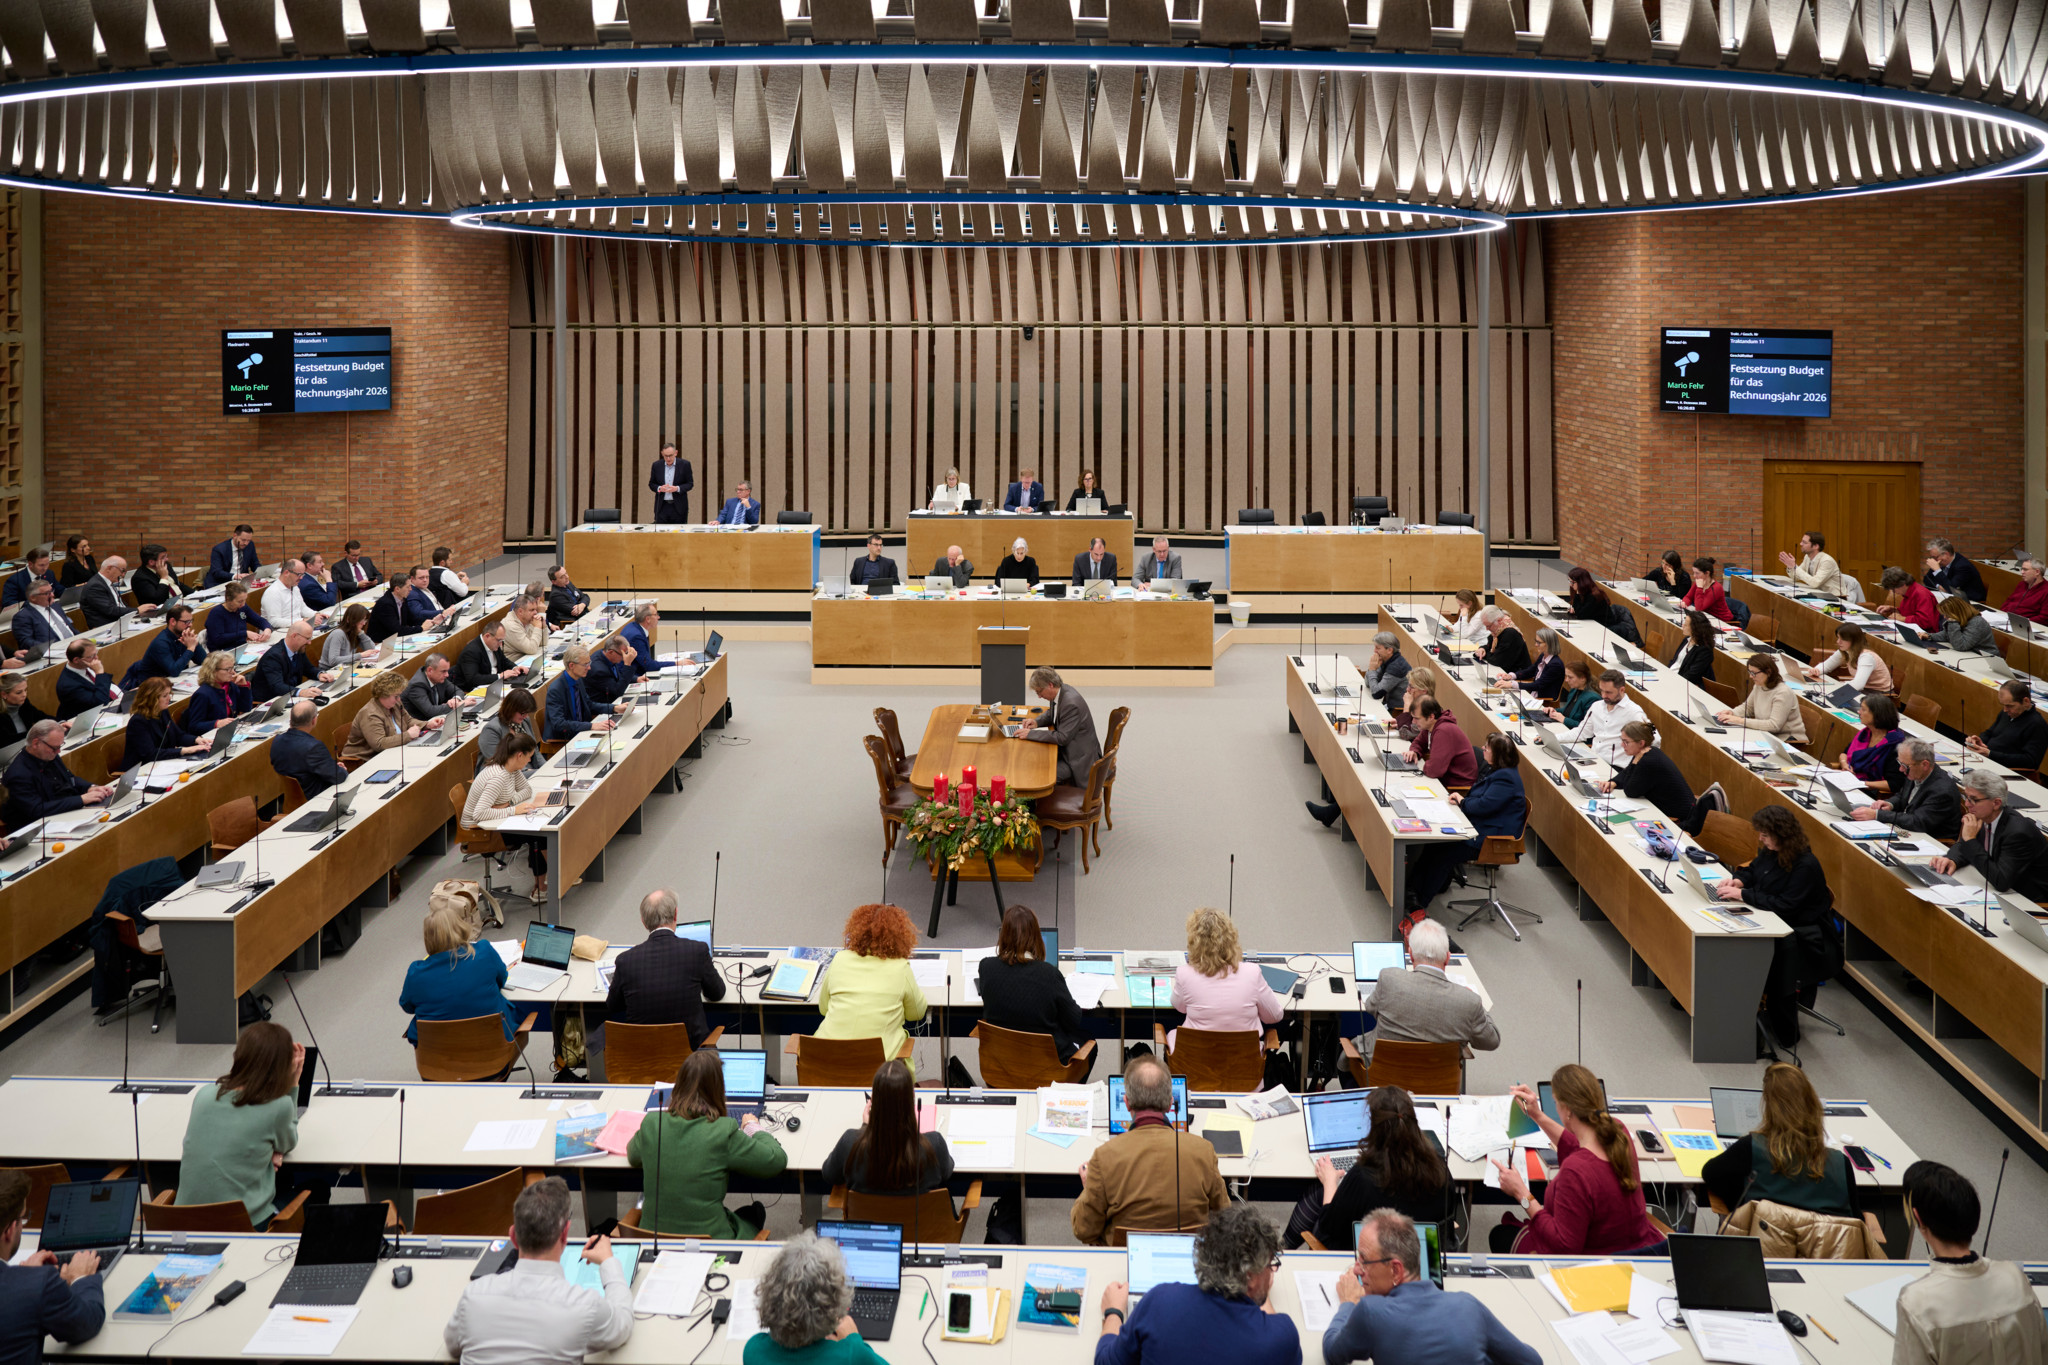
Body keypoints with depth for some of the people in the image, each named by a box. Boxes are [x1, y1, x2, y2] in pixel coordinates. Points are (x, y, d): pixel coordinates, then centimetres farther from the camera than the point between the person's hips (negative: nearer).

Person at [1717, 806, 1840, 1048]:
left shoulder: (1805, 866, -21)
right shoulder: (1770, 851, 4)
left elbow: (1784, 906, -25)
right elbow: (1753, 870, 22)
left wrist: (1742, 895, -24)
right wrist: (1738, 880, -2)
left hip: (1806, 936, -8)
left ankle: (1787, 1037, -13)